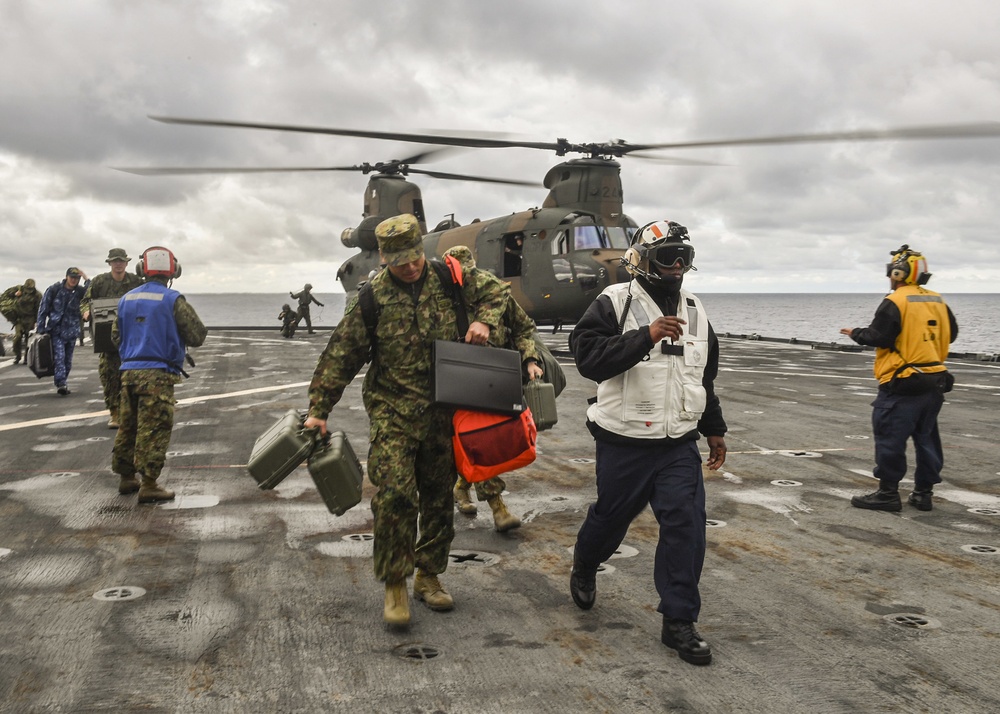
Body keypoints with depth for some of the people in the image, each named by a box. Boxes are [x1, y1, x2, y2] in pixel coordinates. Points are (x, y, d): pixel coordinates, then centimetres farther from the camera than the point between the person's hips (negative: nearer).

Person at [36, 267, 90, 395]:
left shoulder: (80, 291, 3)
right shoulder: (54, 290, -2)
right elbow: (43, 309, 1)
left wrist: (87, 278, -19)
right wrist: (41, 330, -3)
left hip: (72, 331, 3)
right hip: (56, 330, -3)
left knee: (68, 359, 9)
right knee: (59, 356, -17)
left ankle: (61, 384, 23)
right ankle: (61, 384, -23)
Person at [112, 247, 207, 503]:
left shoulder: (126, 299, 10)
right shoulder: (173, 300, -9)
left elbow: (116, 336, 16)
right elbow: (197, 336, -7)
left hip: (129, 371, 6)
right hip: (158, 374, -6)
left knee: (128, 426, 16)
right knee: (153, 430, -4)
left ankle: (126, 477, 26)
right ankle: (148, 485, -4)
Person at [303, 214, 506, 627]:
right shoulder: (372, 298, -3)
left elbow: (494, 295, 18)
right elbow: (341, 356, -1)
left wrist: (483, 321, -4)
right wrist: (318, 409, -3)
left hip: (443, 414, 3)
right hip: (392, 413, -3)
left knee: (439, 497, 11)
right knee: (394, 495, -14)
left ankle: (428, 576, 27)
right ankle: (395, 585, 1)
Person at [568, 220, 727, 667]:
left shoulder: (694, 312, 11)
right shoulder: (615, 303, -9)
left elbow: (705, 378, 21)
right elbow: (589, 357, -24)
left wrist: (714, 429, 22)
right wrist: (646, 337, -32)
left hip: (679, 444, 4)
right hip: (625, 441, -4)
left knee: (686, 523, -5)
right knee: (611, 516, 12)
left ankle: (679, 621, 5)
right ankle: (584, 568, 44)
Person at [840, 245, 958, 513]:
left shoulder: (895, 302, -13)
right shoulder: (938, 301, 9)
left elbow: (878, 337, -17)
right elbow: (950, 333, 16)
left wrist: (855, 333, 0)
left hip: (902, 383, -8)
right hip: (935, 381, 8)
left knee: (890, 437, -1)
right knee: (926, 437, 13)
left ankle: (888, 493, 1)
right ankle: (923, 493, 18)